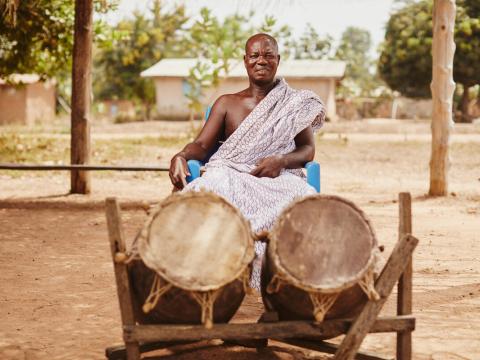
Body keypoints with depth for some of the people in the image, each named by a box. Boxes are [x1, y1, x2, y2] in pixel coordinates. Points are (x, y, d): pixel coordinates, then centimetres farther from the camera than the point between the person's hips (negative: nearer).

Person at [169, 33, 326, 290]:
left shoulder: (296, 103, 21)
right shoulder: (227, 104, 23)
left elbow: (308, 149, 11)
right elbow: (202, 145, 12)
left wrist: (281, 160, -12)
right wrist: (181, 156, -13)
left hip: (279, 177, 0)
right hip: (232, 174, 1)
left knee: (305, 199, -38)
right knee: (208, 191, -38)